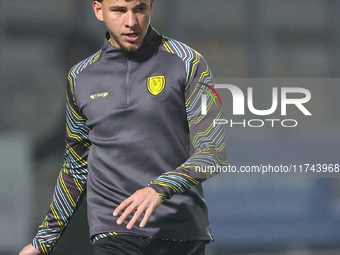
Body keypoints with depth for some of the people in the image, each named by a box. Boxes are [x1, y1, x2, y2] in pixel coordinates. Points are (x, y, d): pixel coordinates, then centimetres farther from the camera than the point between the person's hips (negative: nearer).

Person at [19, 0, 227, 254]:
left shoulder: (187, 63, 1)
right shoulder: (80, 78, 11)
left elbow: (214, 149, -5)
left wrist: (160, 190, -21)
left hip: (182, 233, -1)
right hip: (113, 232, 1)